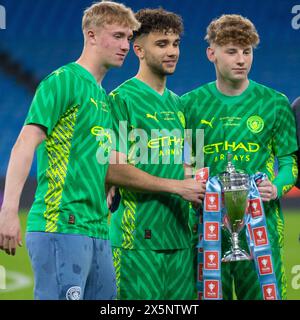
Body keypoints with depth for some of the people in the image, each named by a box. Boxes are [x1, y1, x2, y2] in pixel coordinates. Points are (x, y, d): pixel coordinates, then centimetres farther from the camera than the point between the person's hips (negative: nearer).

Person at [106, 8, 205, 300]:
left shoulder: (176, 103, 18)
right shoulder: (122, 99, -5)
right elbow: (112, 170, -14)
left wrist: (201, 190, 4)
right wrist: (176, 186, -14)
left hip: (178, 237, 7)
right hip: (138, 238, -7)